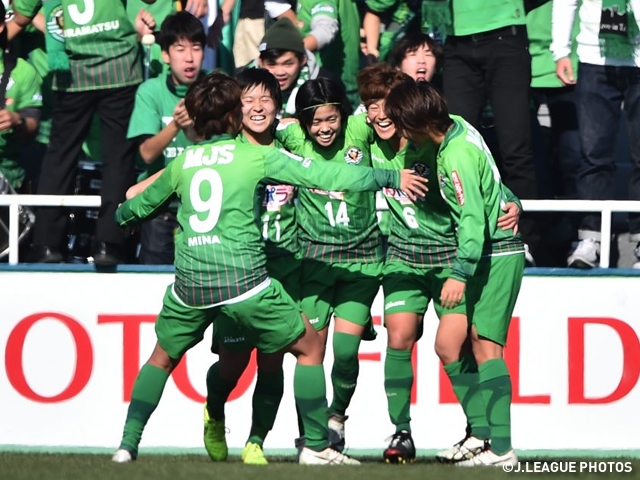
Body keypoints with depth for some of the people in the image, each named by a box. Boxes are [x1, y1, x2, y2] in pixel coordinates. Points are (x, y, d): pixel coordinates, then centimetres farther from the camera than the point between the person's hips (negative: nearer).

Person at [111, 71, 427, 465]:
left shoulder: (182, 162, 11)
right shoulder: (255, 155, 0)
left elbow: (144, 203, 30)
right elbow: (325, 176, 0)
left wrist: (121, 215, 54)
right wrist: (390, 178, 9)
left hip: (190, 284, 4)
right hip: (243, 281, -4)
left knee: (163, 357, 25)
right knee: (309, 347, 12)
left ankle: (128, 444, 15)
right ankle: (316, 445, 10)